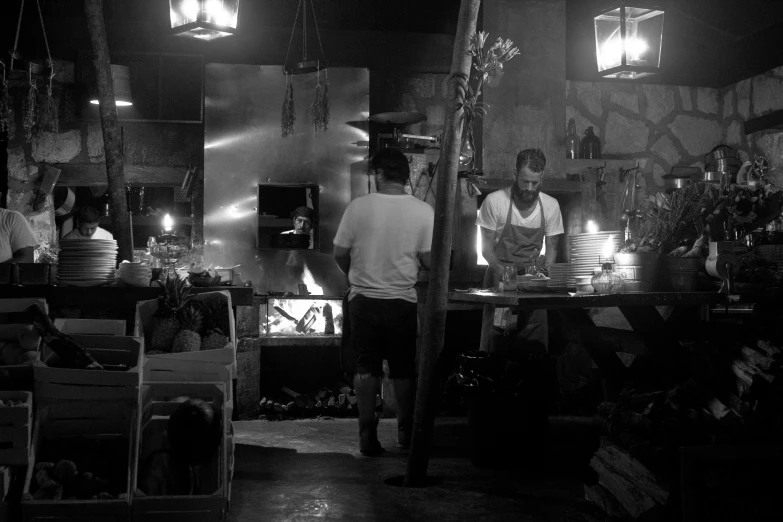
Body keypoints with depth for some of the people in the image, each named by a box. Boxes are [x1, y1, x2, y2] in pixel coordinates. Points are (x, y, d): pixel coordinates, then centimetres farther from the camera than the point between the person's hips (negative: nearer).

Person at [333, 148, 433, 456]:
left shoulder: (359, 207, -8)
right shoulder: (423, 211, -8)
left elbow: (340, 254, -2)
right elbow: (429, 260, -7)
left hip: (363, 299, 0)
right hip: (403, 301, 0)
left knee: (366, 369, 9)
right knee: (404, 371, 13)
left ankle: (368, 435, 8)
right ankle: (406, 432, 24)